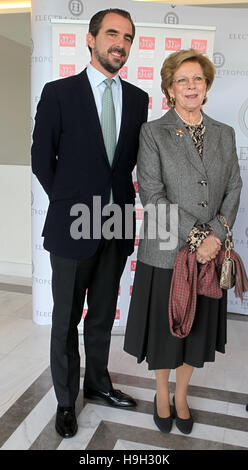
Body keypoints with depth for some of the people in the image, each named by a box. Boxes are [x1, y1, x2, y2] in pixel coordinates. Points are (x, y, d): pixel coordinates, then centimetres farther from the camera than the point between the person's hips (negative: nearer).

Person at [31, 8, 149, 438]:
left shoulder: (137, 98, 8)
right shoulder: (59, 93, -3)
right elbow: (41, 158, -1)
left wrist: (120, 199, 5)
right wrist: (70, 203, 1)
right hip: (73, 226, -3)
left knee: (103, 314, 17)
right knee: (66, 319, 10)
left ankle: (97, 382, 38)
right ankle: (66, 400, 29)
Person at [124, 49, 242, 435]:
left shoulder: (224, 134, 7)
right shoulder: (153, 133, -5)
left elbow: (234, 187, 6)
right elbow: (151, 194, -13)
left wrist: (216, 234, -9)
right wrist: (194, 237, -17)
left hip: (211, 250, 4)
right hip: (166, 252, -3)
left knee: (197, 328, 16)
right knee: (164, 327, 12)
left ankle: (181, 396, 40)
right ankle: (162, 394, 39)